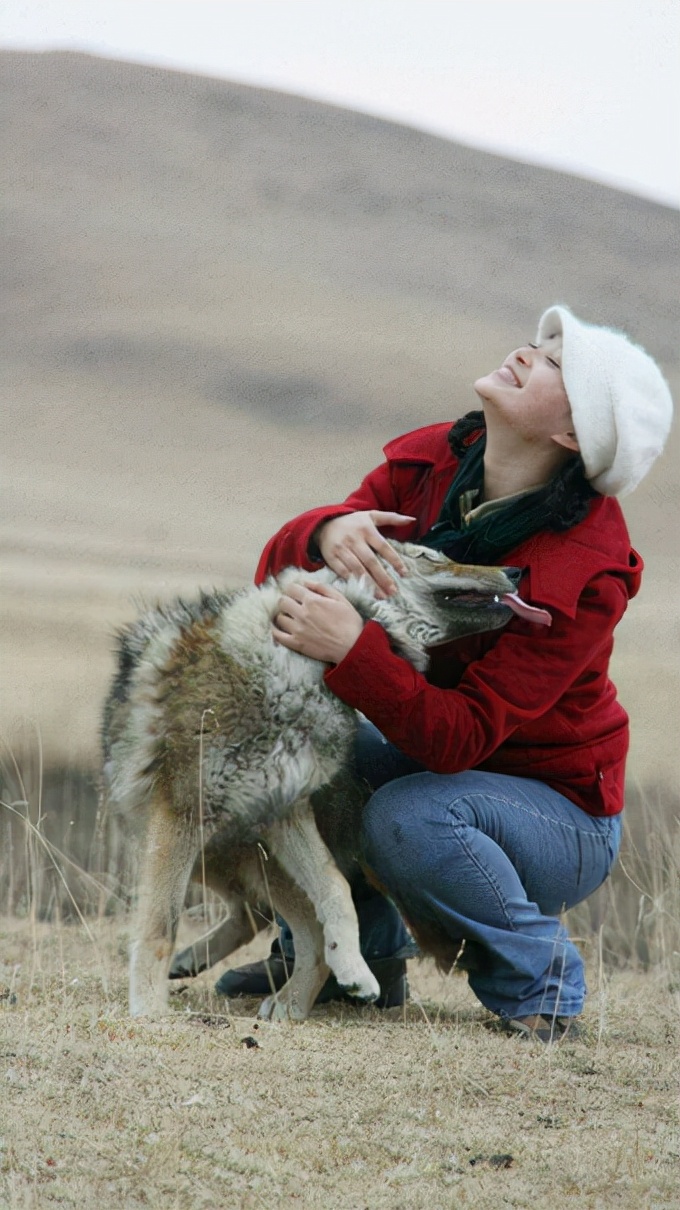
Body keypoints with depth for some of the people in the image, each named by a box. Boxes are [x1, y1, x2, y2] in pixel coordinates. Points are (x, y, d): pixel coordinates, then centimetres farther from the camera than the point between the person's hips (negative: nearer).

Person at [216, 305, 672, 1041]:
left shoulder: (584, 571, -28)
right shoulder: (431, 463, -8)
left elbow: (460, 738, -32)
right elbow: (277, 567, -8)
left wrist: (352, 650, -44)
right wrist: (327, 533, -31)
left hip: (560, 813, -6)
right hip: (430, 759, 7)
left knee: (408, 819, -34)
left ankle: (537, 982, -7)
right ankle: (361, 958, 4)